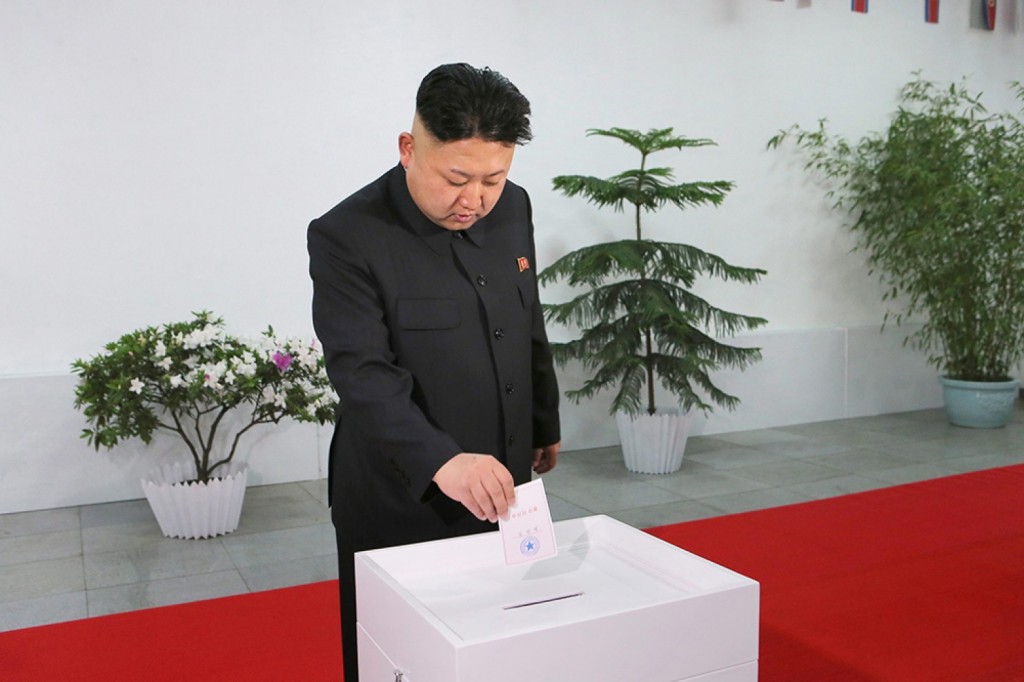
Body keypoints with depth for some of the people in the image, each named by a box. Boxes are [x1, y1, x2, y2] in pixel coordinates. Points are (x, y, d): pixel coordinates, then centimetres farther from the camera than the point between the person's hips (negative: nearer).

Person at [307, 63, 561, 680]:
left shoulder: (513, 207, 2)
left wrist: (545, 423, 20)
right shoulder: (346, 236, -18)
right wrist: (439, 460, -39)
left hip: (501, 489, 6)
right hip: (402, 504, -5)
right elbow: (363, 372, -26)